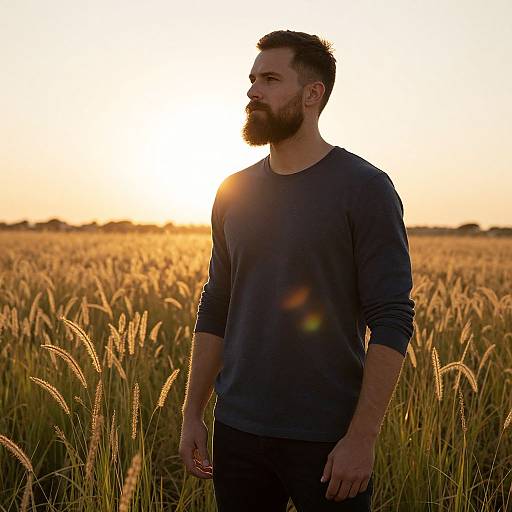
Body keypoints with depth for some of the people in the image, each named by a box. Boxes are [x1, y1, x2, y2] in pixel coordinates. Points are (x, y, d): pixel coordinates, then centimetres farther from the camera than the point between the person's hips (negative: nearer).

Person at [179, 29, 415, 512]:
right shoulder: (233, 193, 7)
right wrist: (191, 413, 7)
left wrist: (363, 437, -16)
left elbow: (391, 322, -12)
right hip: (237, 431, 5)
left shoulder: (366, 189, -9)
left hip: (328, 438, -4)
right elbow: (214, 311, 11)